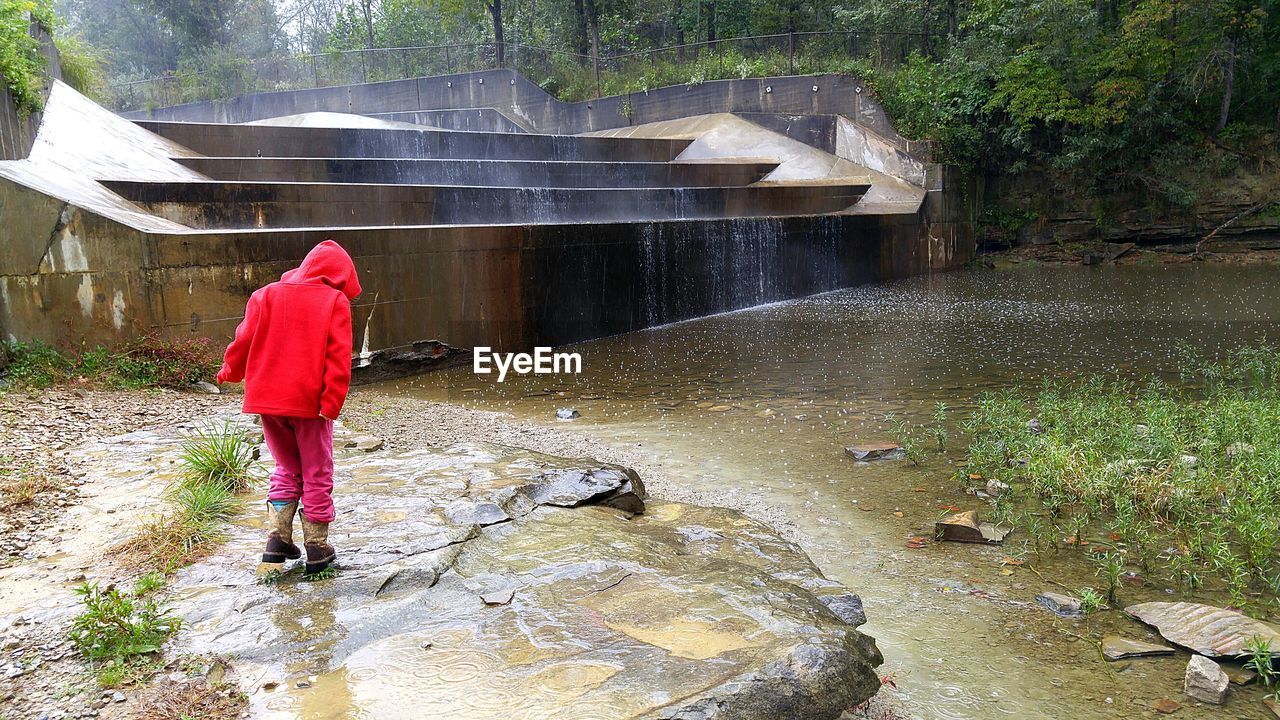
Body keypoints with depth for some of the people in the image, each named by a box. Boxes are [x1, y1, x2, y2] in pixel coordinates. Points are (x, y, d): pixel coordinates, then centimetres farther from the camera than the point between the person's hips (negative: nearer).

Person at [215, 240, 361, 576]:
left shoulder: (267, 295, 6)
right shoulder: (335, 302, -4)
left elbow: (244, 340, 6)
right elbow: (338, 359, -13)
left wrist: (229, 372, 23)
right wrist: (331, 402, -14)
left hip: (268, 399, 4)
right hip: (310, 402, -4)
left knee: (287, 470, 21)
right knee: (317, 476, 9)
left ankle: (278, 539, 13)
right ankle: (317, 550, 14)